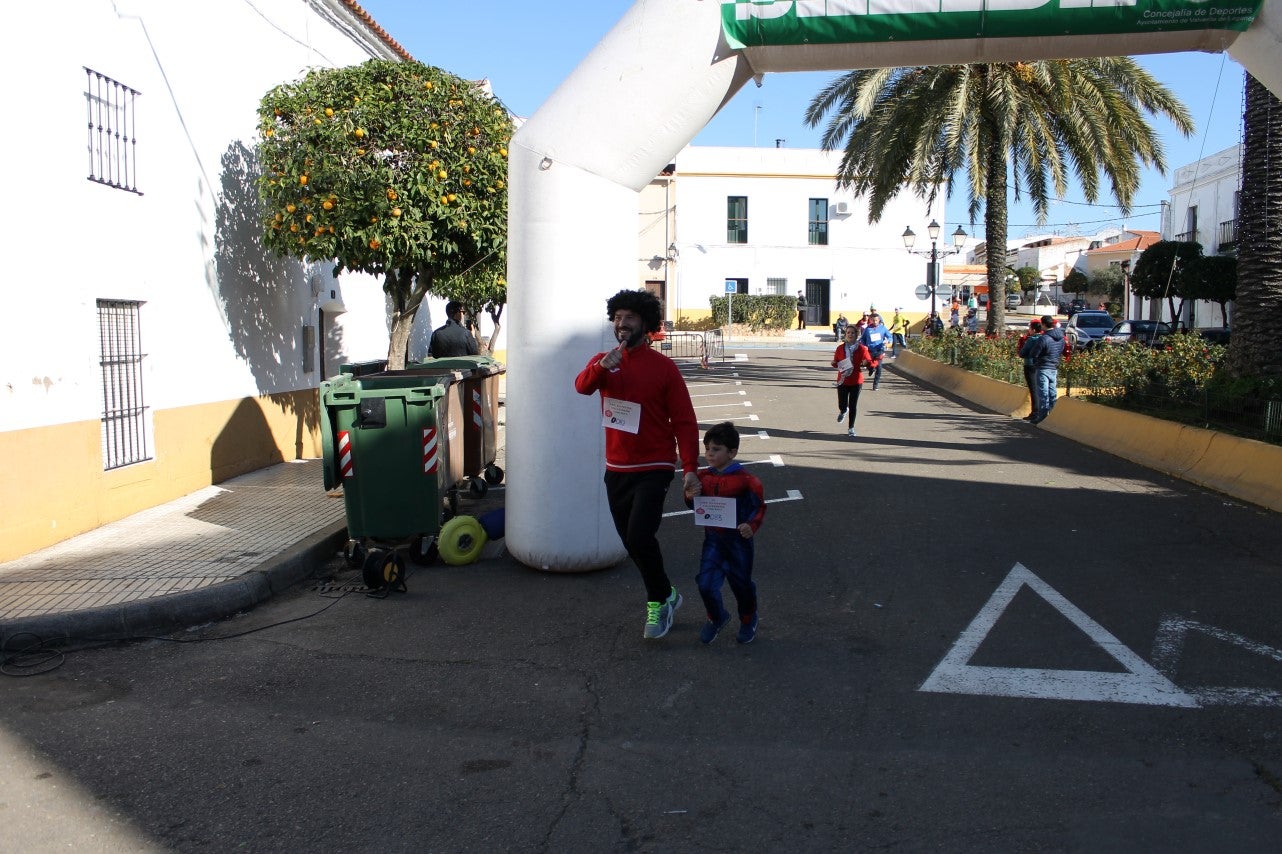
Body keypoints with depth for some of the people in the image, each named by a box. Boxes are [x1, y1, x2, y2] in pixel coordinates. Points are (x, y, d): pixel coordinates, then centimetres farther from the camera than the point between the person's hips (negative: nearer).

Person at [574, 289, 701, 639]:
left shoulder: (663, 367, -6)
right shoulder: (603, 361, 5)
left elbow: (684, 420, -7)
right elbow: (582, 385, -16)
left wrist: (690, 468, -16)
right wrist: (602, 367, -36)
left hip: (653, 469, -5)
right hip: (616, 469, 5)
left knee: (639, 537, -18)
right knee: (631, 542, 13)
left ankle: (659, 599, 6)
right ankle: (664, 595, 33)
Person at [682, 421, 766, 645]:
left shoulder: (744, 480, -15)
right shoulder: (703, 477, -1)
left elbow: (759, 506, -8)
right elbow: (696, 506, 10)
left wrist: (752, 525, -23)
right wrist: (690, 496, -12)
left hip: (738, 539, -3)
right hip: (712, 539, 3)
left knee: (741, 583, 12)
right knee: (706, 584, -5)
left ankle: (748, 620, 39)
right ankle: (716, 618, 24)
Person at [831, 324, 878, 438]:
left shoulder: (861, 348, -4)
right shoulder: (840, 348, 1)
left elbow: (869, 361, -3)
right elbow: (836, 363, 11)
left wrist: (865, 363, -25)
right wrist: (834, 363, -12)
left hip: (856, 381, -1)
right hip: (842, 380, 1)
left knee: (853, 406, 2)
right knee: (842, 406, 1)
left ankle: (851, 429, 17)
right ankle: (843, 411, 40)